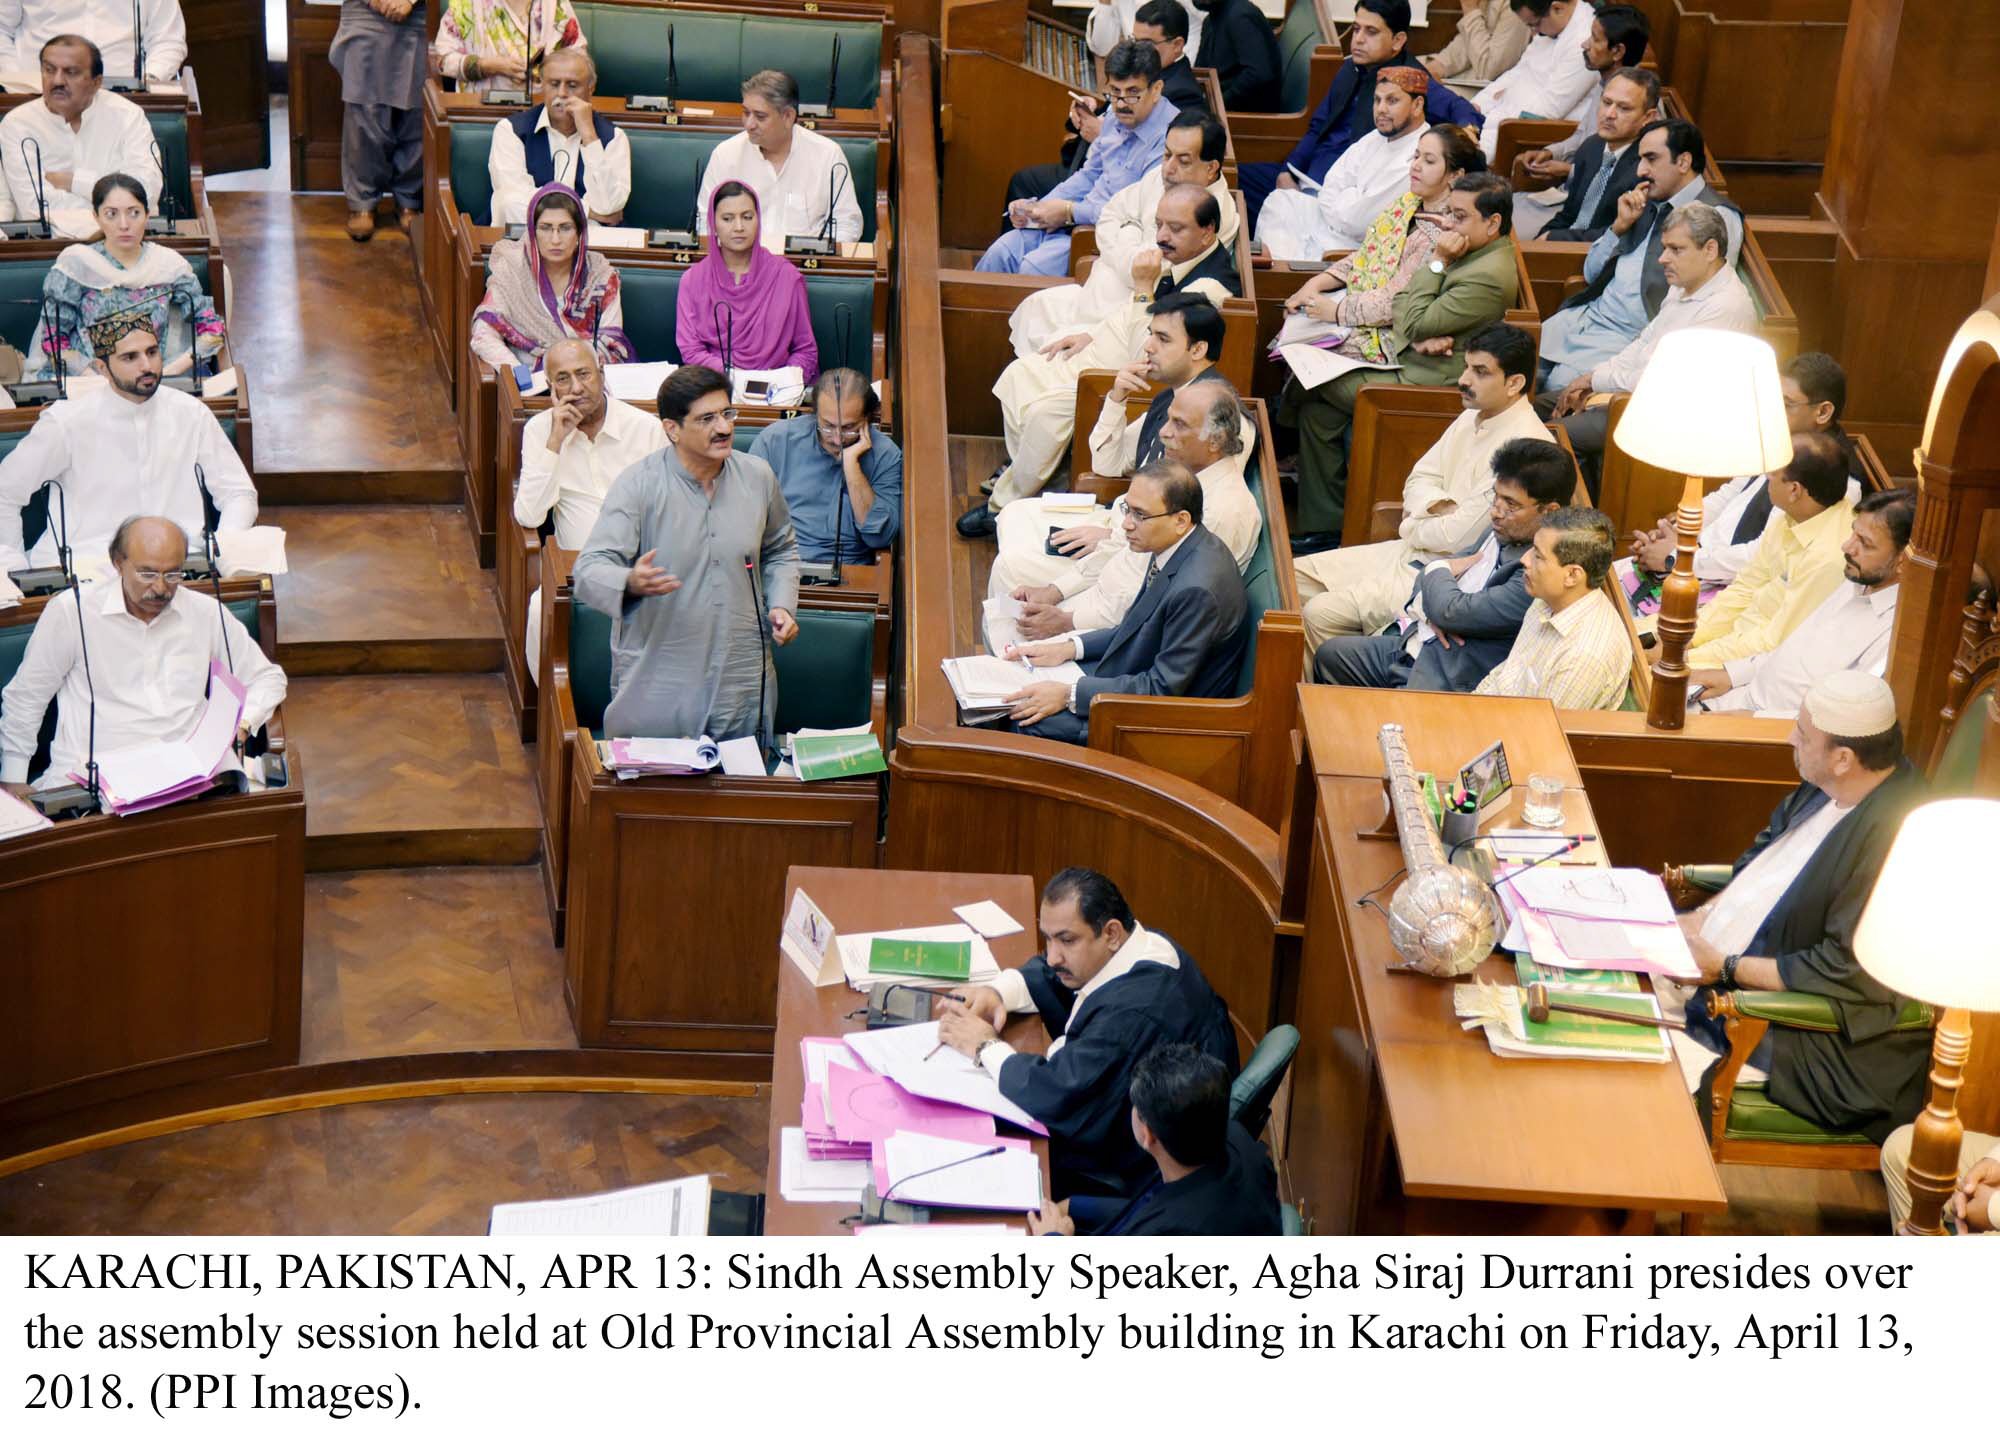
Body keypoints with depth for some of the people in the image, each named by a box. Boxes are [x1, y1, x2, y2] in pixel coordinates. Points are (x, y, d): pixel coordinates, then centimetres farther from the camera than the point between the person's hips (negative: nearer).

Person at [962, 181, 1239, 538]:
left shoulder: (1209, 287, -26)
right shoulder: (1175, 253, 2)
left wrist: (1144, 290, -28)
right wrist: (1090, 335, 10)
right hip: (1108, 348, 10)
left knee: (1049, 409, -25)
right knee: (1019, 375, 3)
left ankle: (1005, 506, -7)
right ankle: (1023, 470, 17)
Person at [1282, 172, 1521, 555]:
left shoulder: (1490, 276, -24)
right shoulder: (1472, 253, 9)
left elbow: (1414, 324, -21)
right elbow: (1400, 305, 10)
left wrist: (1437, 263, -18)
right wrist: (1420, 337, -11)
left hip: (1428, 384, -10)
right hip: (1408, 361, 10)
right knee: (1318, 412, 1)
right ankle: (1324, 531, 8)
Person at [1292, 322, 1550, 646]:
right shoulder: (1472, 419, 8)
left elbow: (1461, 536, -23)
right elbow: (1417, 481, 13)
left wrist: (1413, 527, -3)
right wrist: (1438, 507, -10)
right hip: (1415, 551, 10)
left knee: (1322, 614, -20)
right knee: (1296, 575, 7)